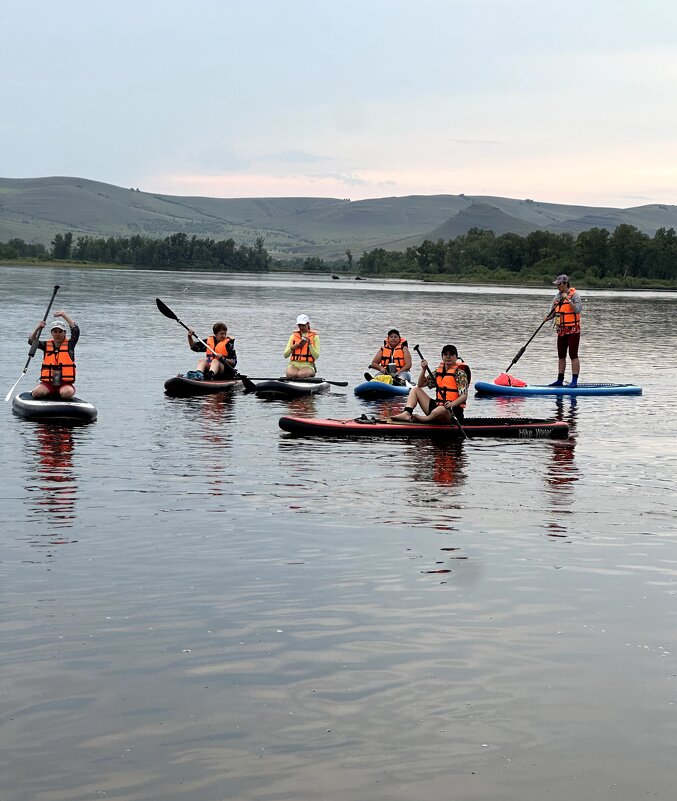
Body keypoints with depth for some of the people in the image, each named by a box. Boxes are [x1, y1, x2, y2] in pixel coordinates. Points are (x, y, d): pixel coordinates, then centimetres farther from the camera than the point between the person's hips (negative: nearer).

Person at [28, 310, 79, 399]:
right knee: (37, 392, -27)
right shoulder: (47, 345, 13)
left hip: (65, 383, -1)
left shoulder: (69, 344, 5)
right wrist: (38, 329, -12)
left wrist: (64, 315, -10)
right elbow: (32, 341, 4)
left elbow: (76, 330, -8)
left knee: (67, 393, -34)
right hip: (48, 383, 1)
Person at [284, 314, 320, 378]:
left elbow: (316, 356, -3)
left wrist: (309, 343, -13)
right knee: (290, 374, -33)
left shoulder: (314, 337, 6)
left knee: (301, 375, -36)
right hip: (294, 364, 2)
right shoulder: (294, 336, 14)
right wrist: (292, 347, -7)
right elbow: (285, 355, 12)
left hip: (308, 366, -2)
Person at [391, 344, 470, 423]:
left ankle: (421, 419, -14)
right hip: (436, 405, 7)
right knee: (415, 389, 10)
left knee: (441, 410, -43)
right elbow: (420, 384, 13)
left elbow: (464, 396, -15)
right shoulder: (439, 371, 14)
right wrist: (424, 370, -3)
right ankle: (406, 414, -16)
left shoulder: (459, 373, -6)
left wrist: (452, 404, -34)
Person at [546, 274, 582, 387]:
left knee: (573, 355, -8)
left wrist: (568, 300, -24)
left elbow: (577, 310, -20)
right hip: (561, 330, 7)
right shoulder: (557, 297, 12)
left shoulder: (575, 295, -9)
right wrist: (548, 317, -6)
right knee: (561, 356, 11)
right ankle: (560, 380, 18)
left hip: (573, 330, -7)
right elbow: (552, 312, 15)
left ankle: (574, 381, -9)